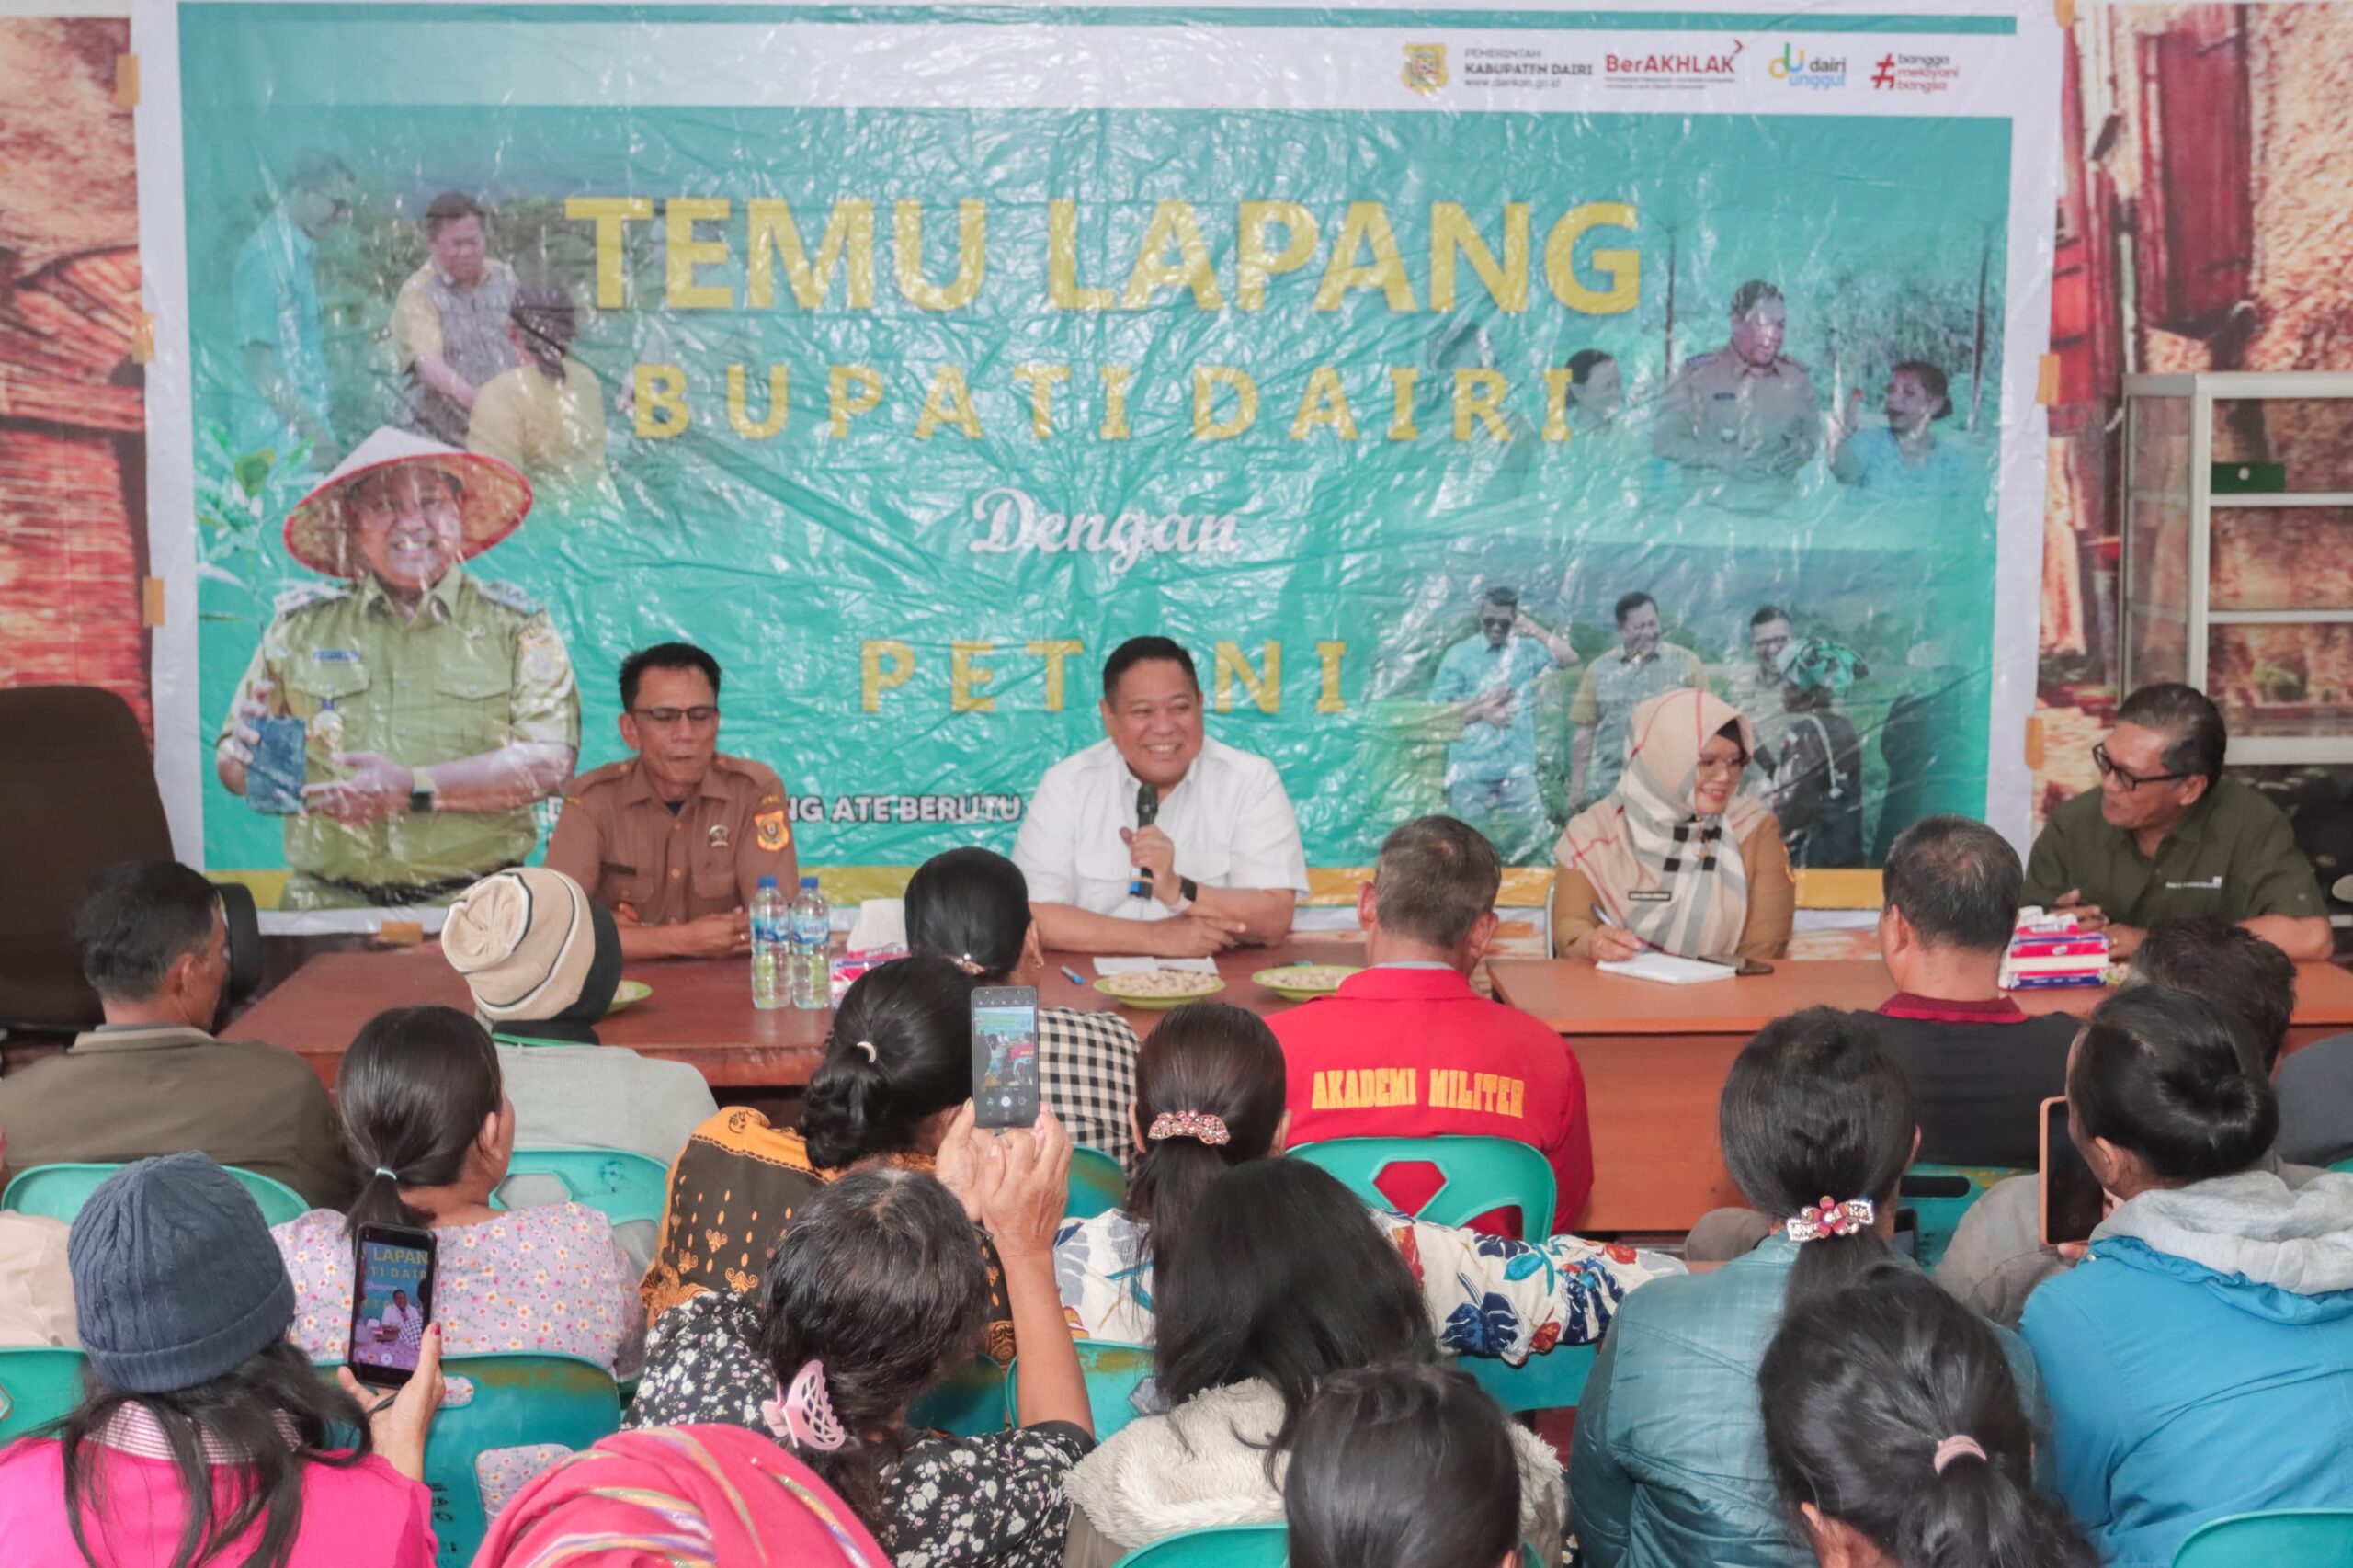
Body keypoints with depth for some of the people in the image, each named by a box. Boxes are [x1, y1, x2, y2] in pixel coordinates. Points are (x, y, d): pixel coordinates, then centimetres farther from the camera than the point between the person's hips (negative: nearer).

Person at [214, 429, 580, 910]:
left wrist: (414, 788, -12)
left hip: (472, 905, -1)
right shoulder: (302, 624, 14)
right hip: (330, 902, 2)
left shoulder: (515, 624, 8)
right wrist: (247, 754, -5)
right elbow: (231, 768, 18)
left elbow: (551, 761, -4)